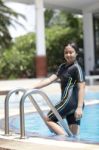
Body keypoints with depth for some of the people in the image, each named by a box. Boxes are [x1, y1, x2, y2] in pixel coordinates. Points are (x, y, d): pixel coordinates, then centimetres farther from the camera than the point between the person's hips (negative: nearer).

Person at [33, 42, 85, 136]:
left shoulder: (76, 68, -7)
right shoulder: (62, 67, 17)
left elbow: (81, 88, -14)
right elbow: (50, 79, 12)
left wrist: (79, 107, -22)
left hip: (70, 100, -8)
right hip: (68, 101, 8)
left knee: (48, 119, -1)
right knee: (74, 134, 5)